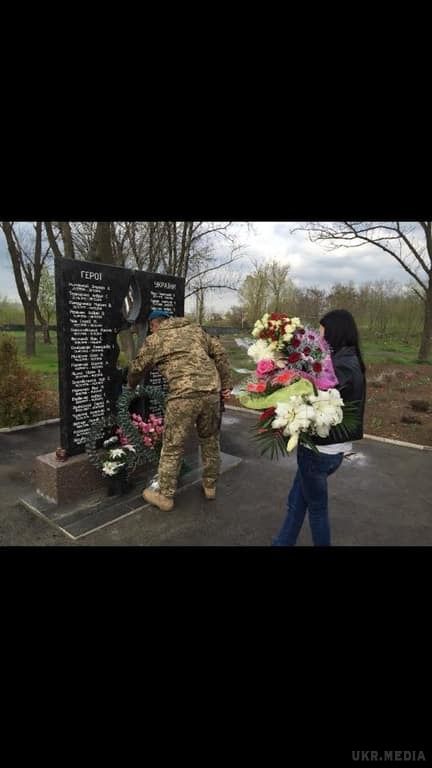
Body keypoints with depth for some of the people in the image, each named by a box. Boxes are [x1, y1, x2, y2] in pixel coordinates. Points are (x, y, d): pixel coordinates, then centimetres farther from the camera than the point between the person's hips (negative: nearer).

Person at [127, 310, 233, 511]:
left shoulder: (154, 339, 11)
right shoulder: (195, 329, 21)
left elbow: (137, 368, 19)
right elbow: (220, 353, 14)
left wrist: (131, 386, 40)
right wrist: (226, 384, 15)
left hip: (183, 395, -4)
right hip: (212, 391, 5)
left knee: (172, 447, 8)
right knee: (210, 440, 21)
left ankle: (165, 496, 21)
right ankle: (210, 486, 35)